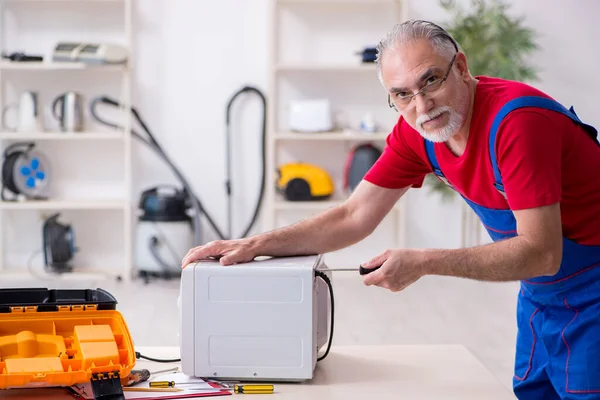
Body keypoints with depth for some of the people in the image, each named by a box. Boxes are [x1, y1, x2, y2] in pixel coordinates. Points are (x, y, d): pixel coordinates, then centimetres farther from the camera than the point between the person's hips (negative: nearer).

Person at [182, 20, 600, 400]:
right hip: (538, 297, 7)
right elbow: (353, 218, 0)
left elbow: (541, 253, -29)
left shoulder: (517, 120, -28)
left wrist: (423, 263, -29)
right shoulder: (415, 133, -5)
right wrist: (252, 245, -8)